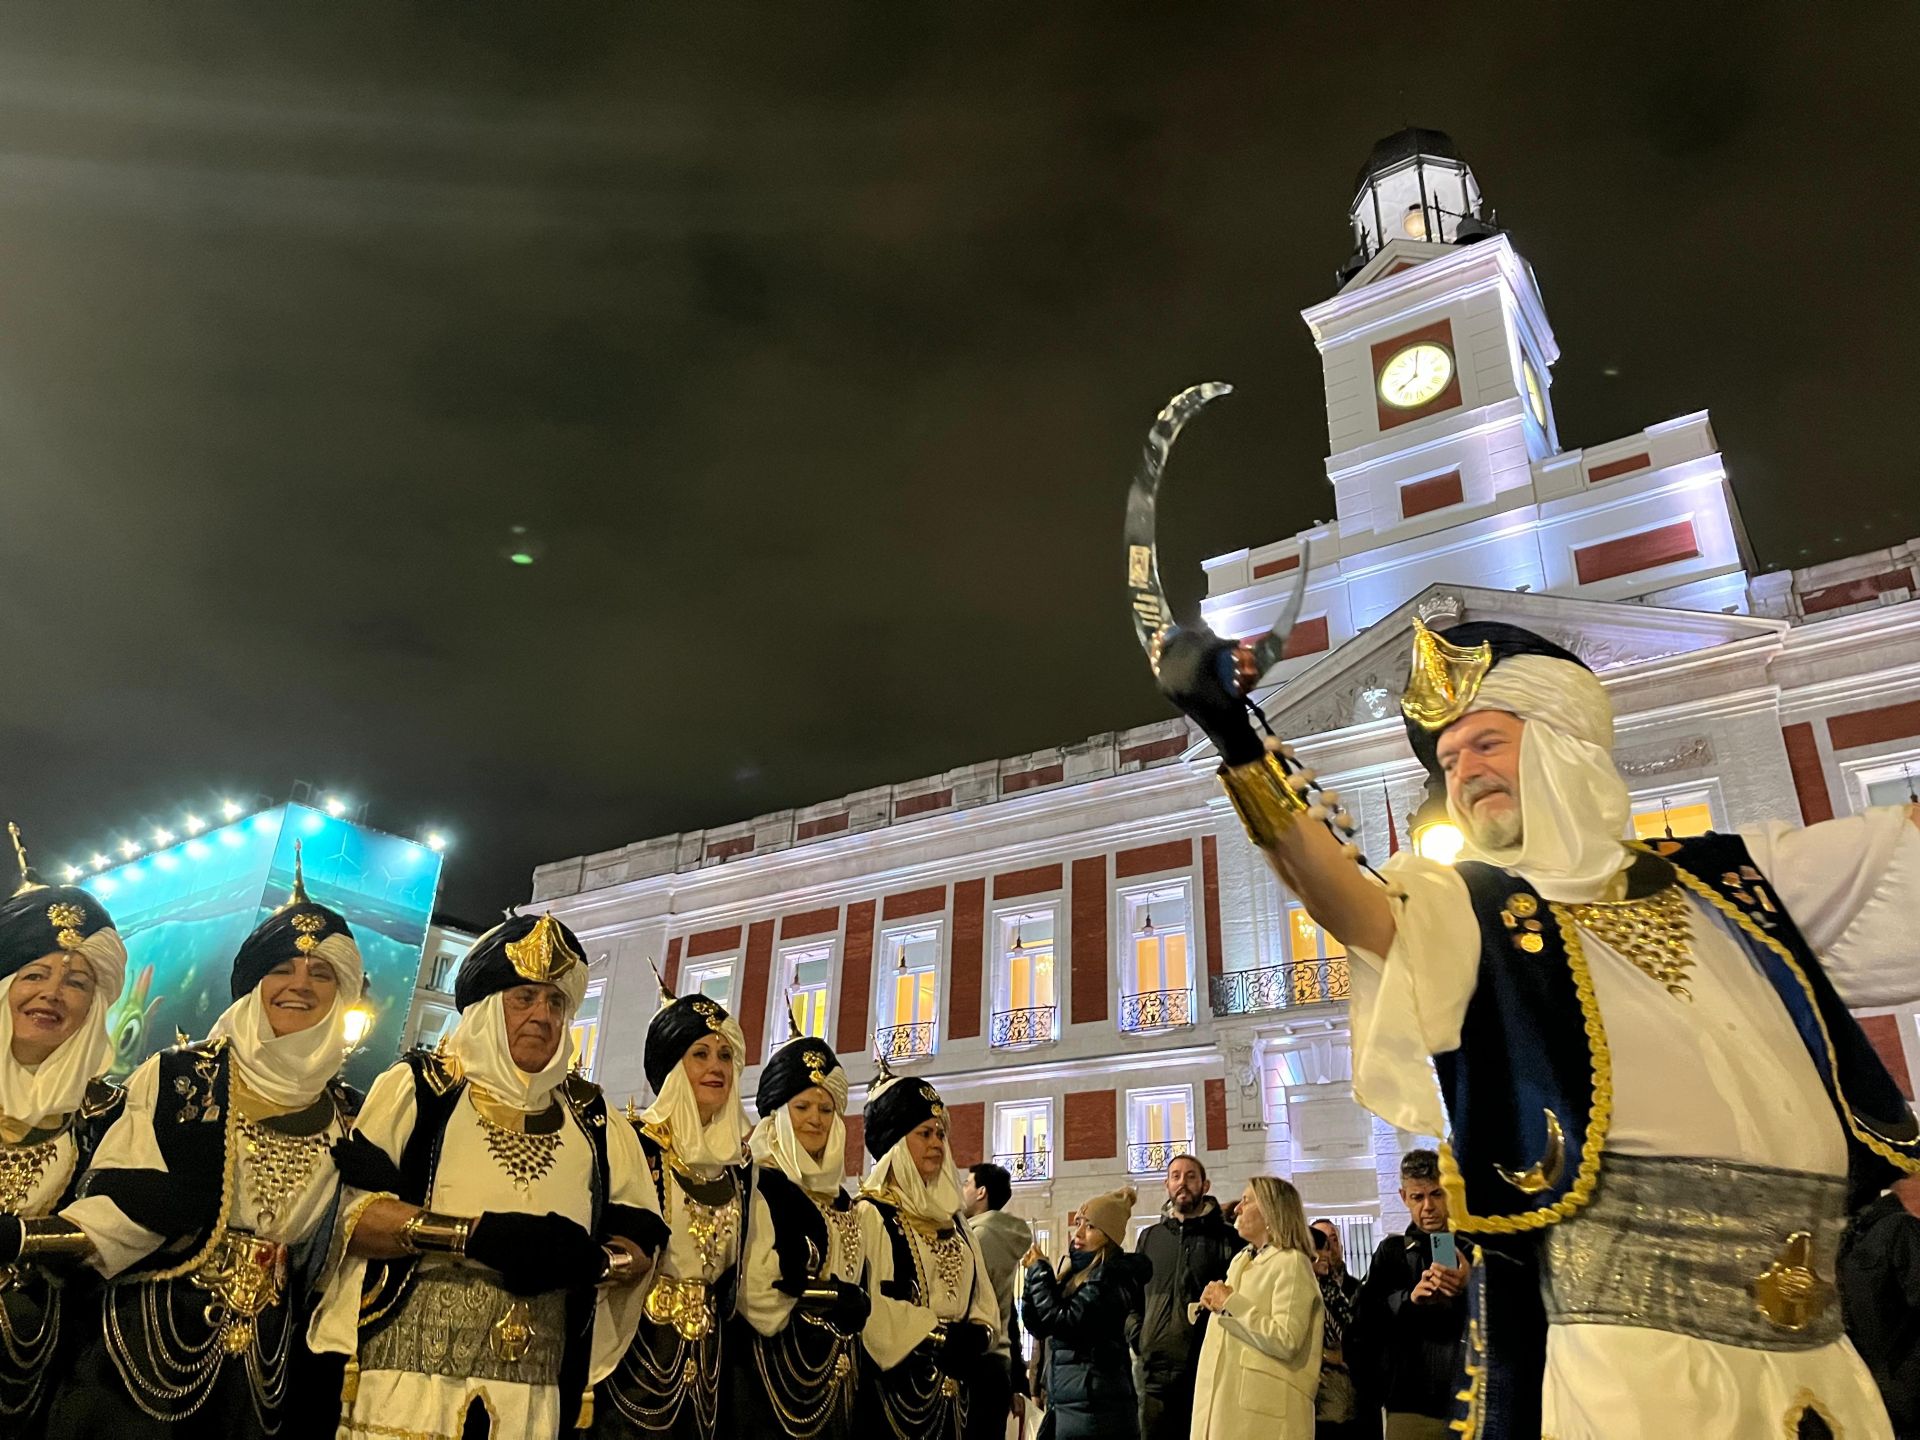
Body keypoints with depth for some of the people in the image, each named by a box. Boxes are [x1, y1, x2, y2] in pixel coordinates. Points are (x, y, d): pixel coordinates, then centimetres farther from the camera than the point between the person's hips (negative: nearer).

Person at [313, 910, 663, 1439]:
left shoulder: (591, 1115, 10)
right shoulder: (419, 1084, 1)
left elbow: (640, 1242, 8)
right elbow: (349, 1211, -10)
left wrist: (588, 1260, -13)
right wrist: (476, 1235, -20)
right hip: (408, 1374, -3)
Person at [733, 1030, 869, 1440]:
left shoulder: (839, 1200, 14)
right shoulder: (756, 1184, -10)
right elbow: (753, 1292, -18)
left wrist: (853, 1307, -3)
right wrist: (833, 1299, -8)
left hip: (832, 1374, 7)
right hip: (769, 1366, -7)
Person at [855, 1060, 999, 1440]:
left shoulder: (950, 1219, 15)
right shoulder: (869, 1215, -8)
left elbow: (982, 1295, 15)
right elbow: (868, 1304, -18)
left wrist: (978, 1335, -5)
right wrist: (937, 1337, -16)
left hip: (951, 1385, 7)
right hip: (895, 1381, -7)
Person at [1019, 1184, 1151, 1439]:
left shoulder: (1111, 1276, -13)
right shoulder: (1075, 1269, 12)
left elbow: (1063, 1323, -19)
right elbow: (1039, 1327, 11)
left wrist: (1039, 1271, -9)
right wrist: (1036, 1272, -1)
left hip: (1095, 1406, -8)